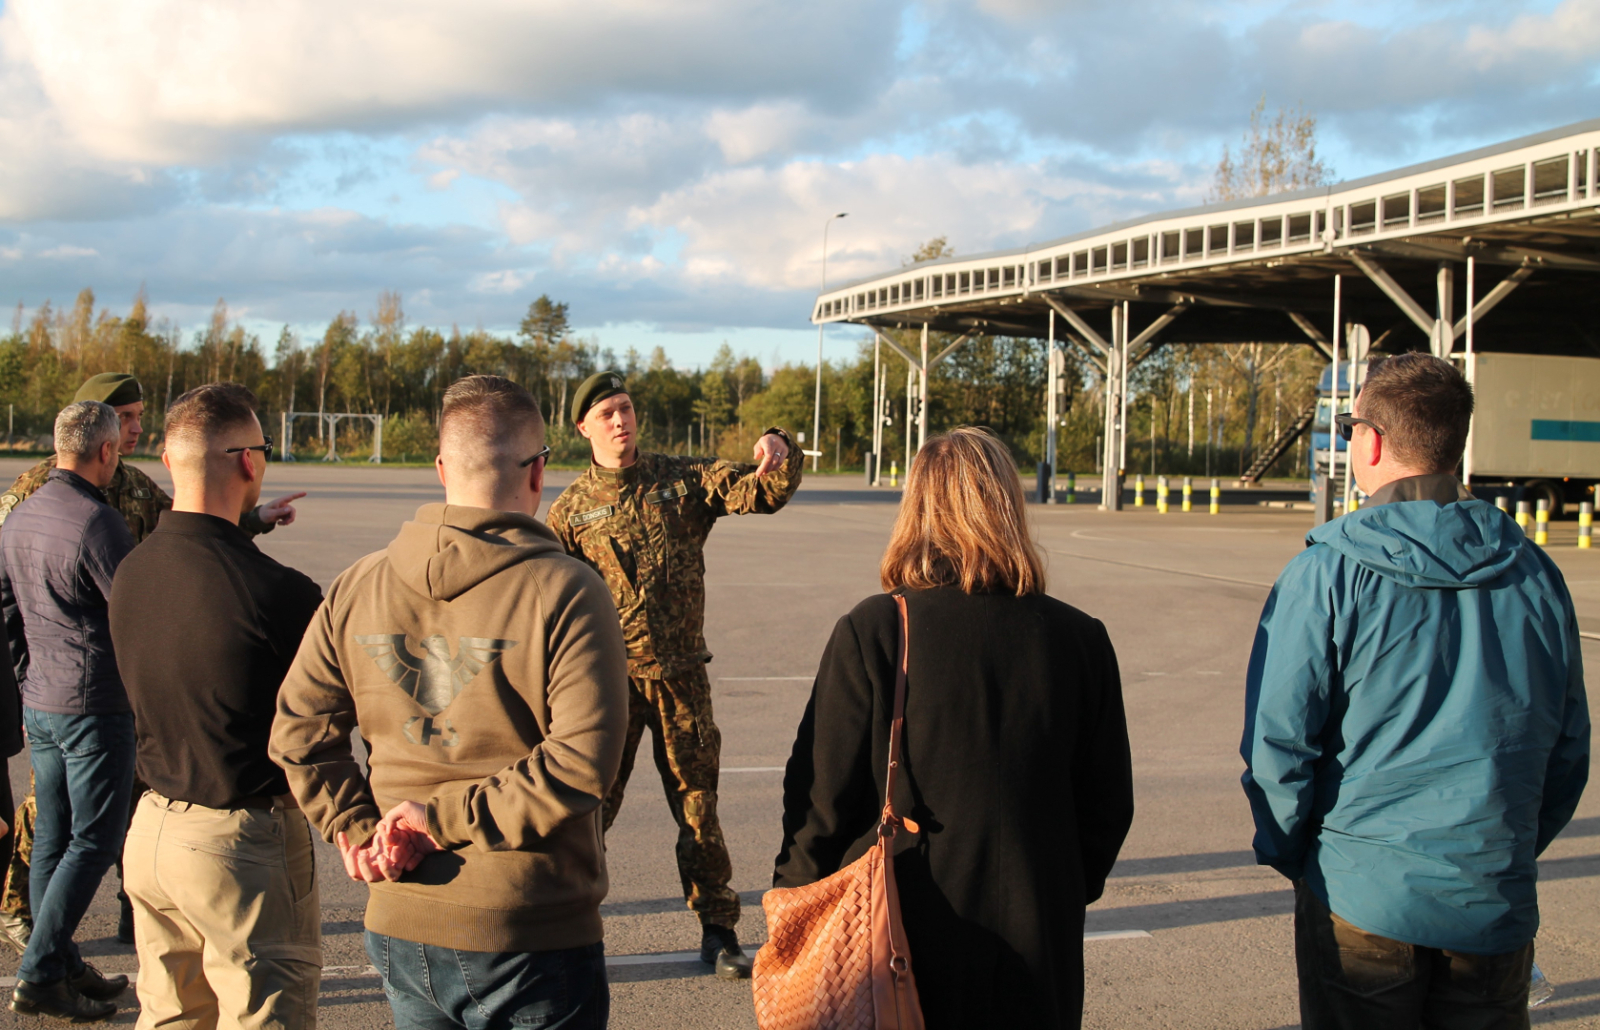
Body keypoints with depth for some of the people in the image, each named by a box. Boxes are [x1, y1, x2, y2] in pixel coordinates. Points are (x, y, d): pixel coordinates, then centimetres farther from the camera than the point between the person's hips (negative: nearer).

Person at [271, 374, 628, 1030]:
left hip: (400, 926, 5)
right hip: (532, 941, -5)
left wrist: (361, 830, 0)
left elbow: (298, 733, 3)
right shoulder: (564, 591, -13)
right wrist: (446, 821, -15)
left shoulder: (357, 589, 3)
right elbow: (583, 761, -21)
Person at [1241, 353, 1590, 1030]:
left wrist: (1287, 851, 6)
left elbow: (1278, 742, -11)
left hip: (1363, 902, -3)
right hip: (1497, 907, 4)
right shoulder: (1534, 575, 3)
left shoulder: (1327, 574, -12)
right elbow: (1568, 753, 10)